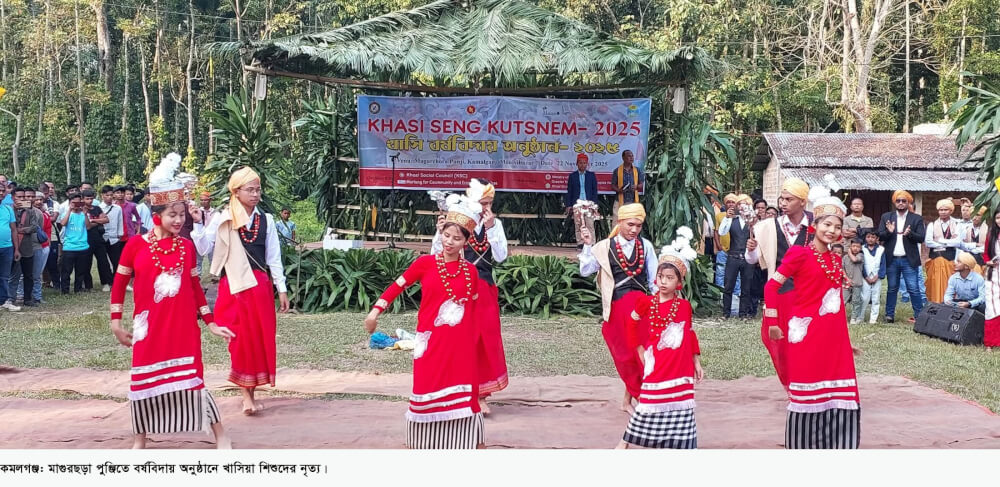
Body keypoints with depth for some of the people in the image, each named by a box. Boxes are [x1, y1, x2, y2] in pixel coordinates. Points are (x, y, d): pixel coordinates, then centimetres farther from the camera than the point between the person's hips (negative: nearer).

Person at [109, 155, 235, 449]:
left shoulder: (187, 247, 2)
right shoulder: (136, 245, -3)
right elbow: (119, 284, 4)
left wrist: (210, 323, 8)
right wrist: (116, 323, 1)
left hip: (184, 326, 0)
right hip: (149, 327, 0)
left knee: (192, 379, -2)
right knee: (144, 382, 7)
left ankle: (221, 437, 7)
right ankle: (139, 442, 22)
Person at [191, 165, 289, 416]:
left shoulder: (266, 220, 7)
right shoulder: (221, 219, 0)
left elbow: (274, 257, 9)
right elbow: (204, 249, -5)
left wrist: (281, 289, 7)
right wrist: (198, 224, -16)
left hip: (260, 285, 3)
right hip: (234, 286, -3)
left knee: (261, 338, 3)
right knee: (242, 338, -2)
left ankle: (251, 393, 14)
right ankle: (246, 394, 4)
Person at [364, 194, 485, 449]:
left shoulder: (470, 271, 3)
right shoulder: (425, 263, -3)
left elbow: (474, 309, 11)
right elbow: (398, 285, 0)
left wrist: (473, 341, 10)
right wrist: (376, 311, -8)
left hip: (460, 345, 1)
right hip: (431, 343, -1)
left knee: (460, 396, 3)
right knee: (428, 392, 4)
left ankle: (459, 444, 13)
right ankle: (426, 444, 17)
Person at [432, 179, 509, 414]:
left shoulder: (495, 224, 1)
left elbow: (500, 257, -8)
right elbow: (437, 255, -9)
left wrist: (491, 228, -16)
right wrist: (440, 232, -24)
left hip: (485, 290, 3)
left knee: (485, 340, 6)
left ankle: (480, 394, 18)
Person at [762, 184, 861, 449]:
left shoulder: (835, 260, 13)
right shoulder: (800, 254, -6)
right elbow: (771, 286, -8)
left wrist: (845, 338, 21)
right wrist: (773, 323, -12)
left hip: (834, 338, 6)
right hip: (808, 335, -6)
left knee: (842, 399, 5)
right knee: (808, 396, 1)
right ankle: (804, 446, 12)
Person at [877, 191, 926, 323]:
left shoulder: (917, 219, 4)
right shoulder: (886, 217, 9)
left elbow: (921, 238, -3)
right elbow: (880, 236, 4)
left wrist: (910, 234, -22)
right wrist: (889, 232, -17)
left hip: (908, 259, -2)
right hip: (891, 259, 2)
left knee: (913, 289, -3)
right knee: (892, 288, 9)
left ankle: (919, 315, 3)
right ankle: (889, 315, 14)